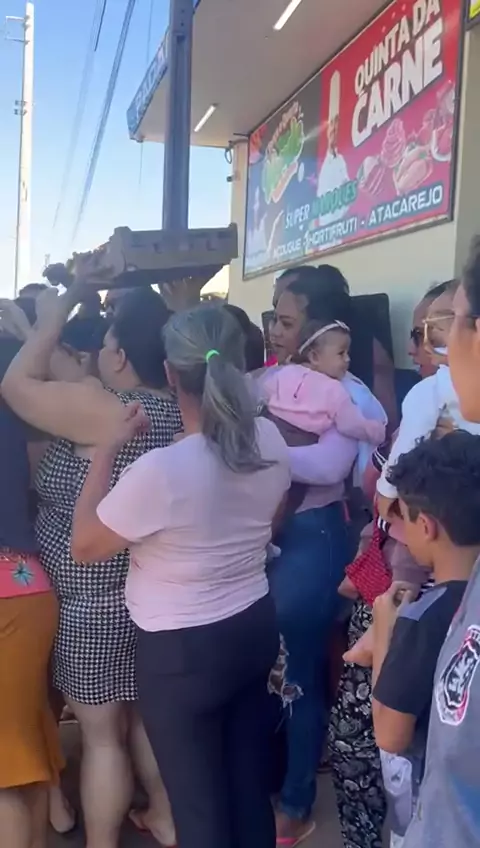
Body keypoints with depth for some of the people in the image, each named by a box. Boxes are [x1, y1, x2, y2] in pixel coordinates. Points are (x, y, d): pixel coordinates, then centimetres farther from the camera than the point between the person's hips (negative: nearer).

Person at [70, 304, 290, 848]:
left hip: (182, 650, -6)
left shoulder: (160, 470, -28)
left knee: (198, 800, 15)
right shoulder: (270, 441, -8)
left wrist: (107, 449, -11)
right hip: (255, 626, 6)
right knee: (249, 777, 24)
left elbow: (84, 546, -13)